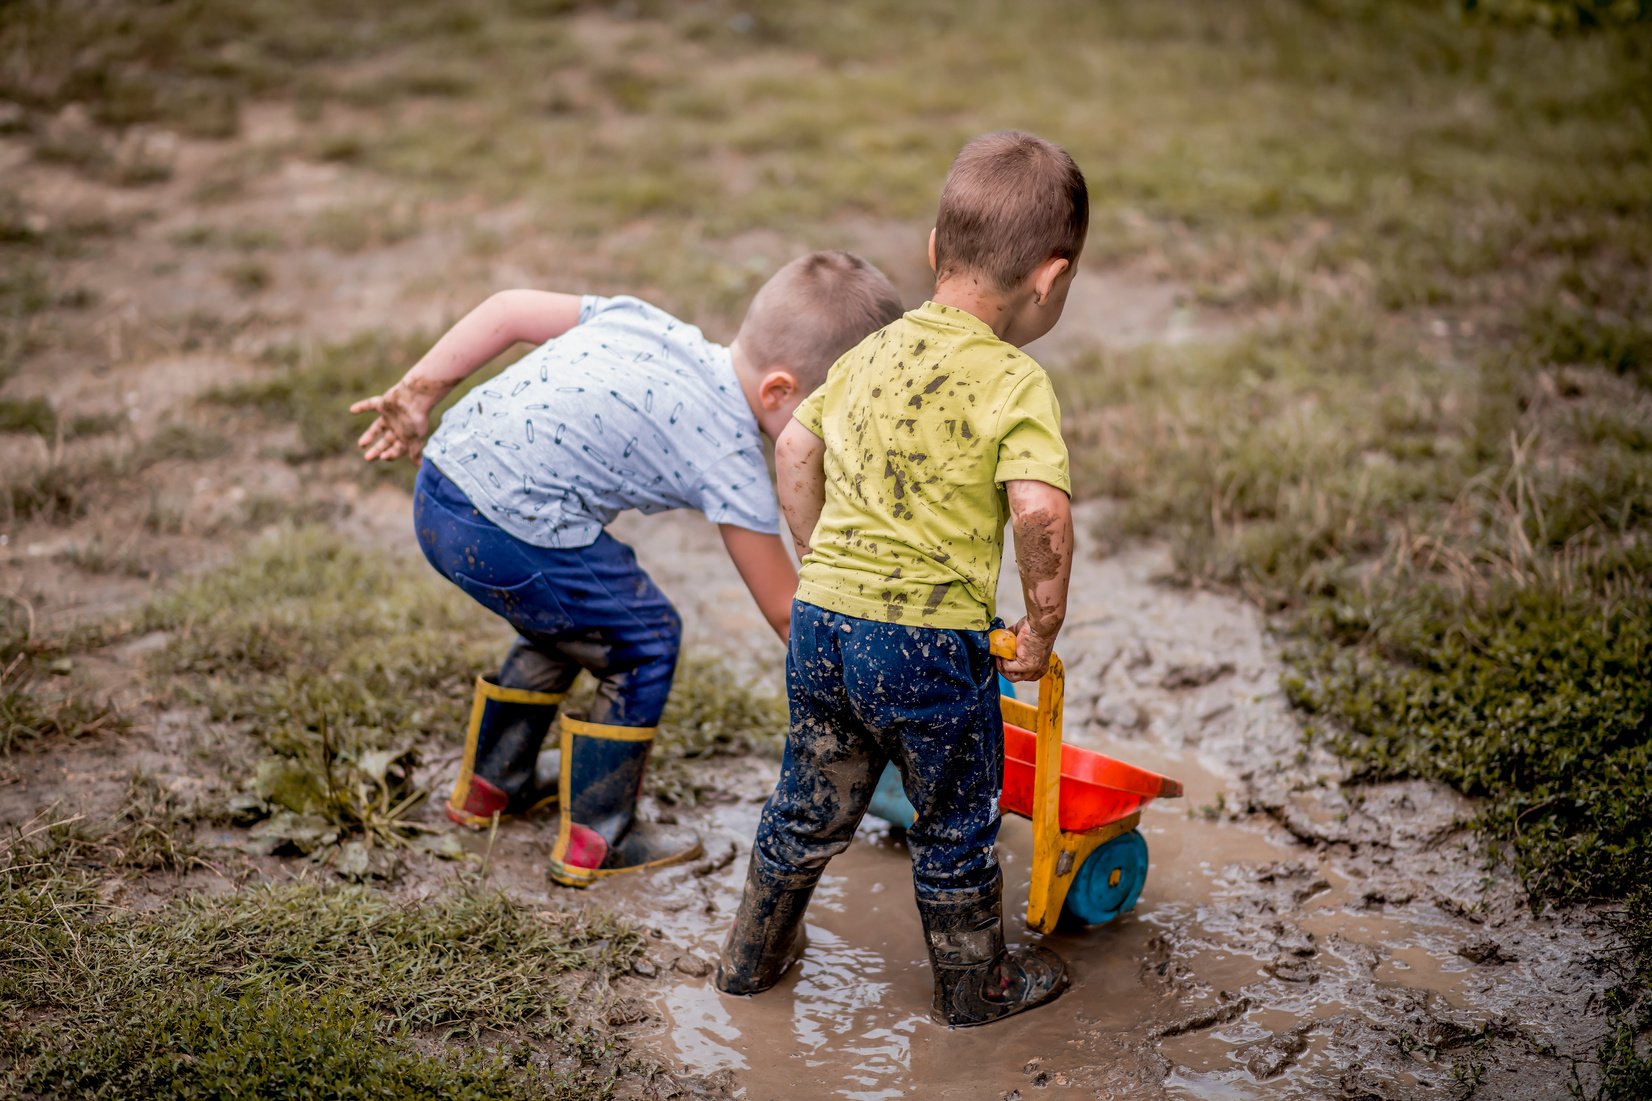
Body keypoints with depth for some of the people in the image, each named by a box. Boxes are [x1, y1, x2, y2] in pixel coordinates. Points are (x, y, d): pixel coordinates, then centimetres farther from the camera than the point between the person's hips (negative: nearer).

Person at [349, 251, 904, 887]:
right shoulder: (727, 455, -10)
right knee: (644, 640, 7)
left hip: (440, 483, 9)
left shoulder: (649, 323, 9)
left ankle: (488, 785, 46)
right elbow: (786, 611, -3)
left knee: (569, 623, 29)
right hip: (507, 536, -9)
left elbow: (509, 310, 12)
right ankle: (594, 841, 17)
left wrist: (418, 393, 18)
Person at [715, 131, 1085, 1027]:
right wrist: (1042, 626, -13)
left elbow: (795, 447, 15)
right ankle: (973, 986, 35)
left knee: (811, 803, 24)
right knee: (956, 824, 16)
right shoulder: (1014, 381, -15)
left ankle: (752, 956, 40)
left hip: (823, 618, 6)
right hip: (932, 644, -6)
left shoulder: (874, 352, 6)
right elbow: (1040, 509, -26)